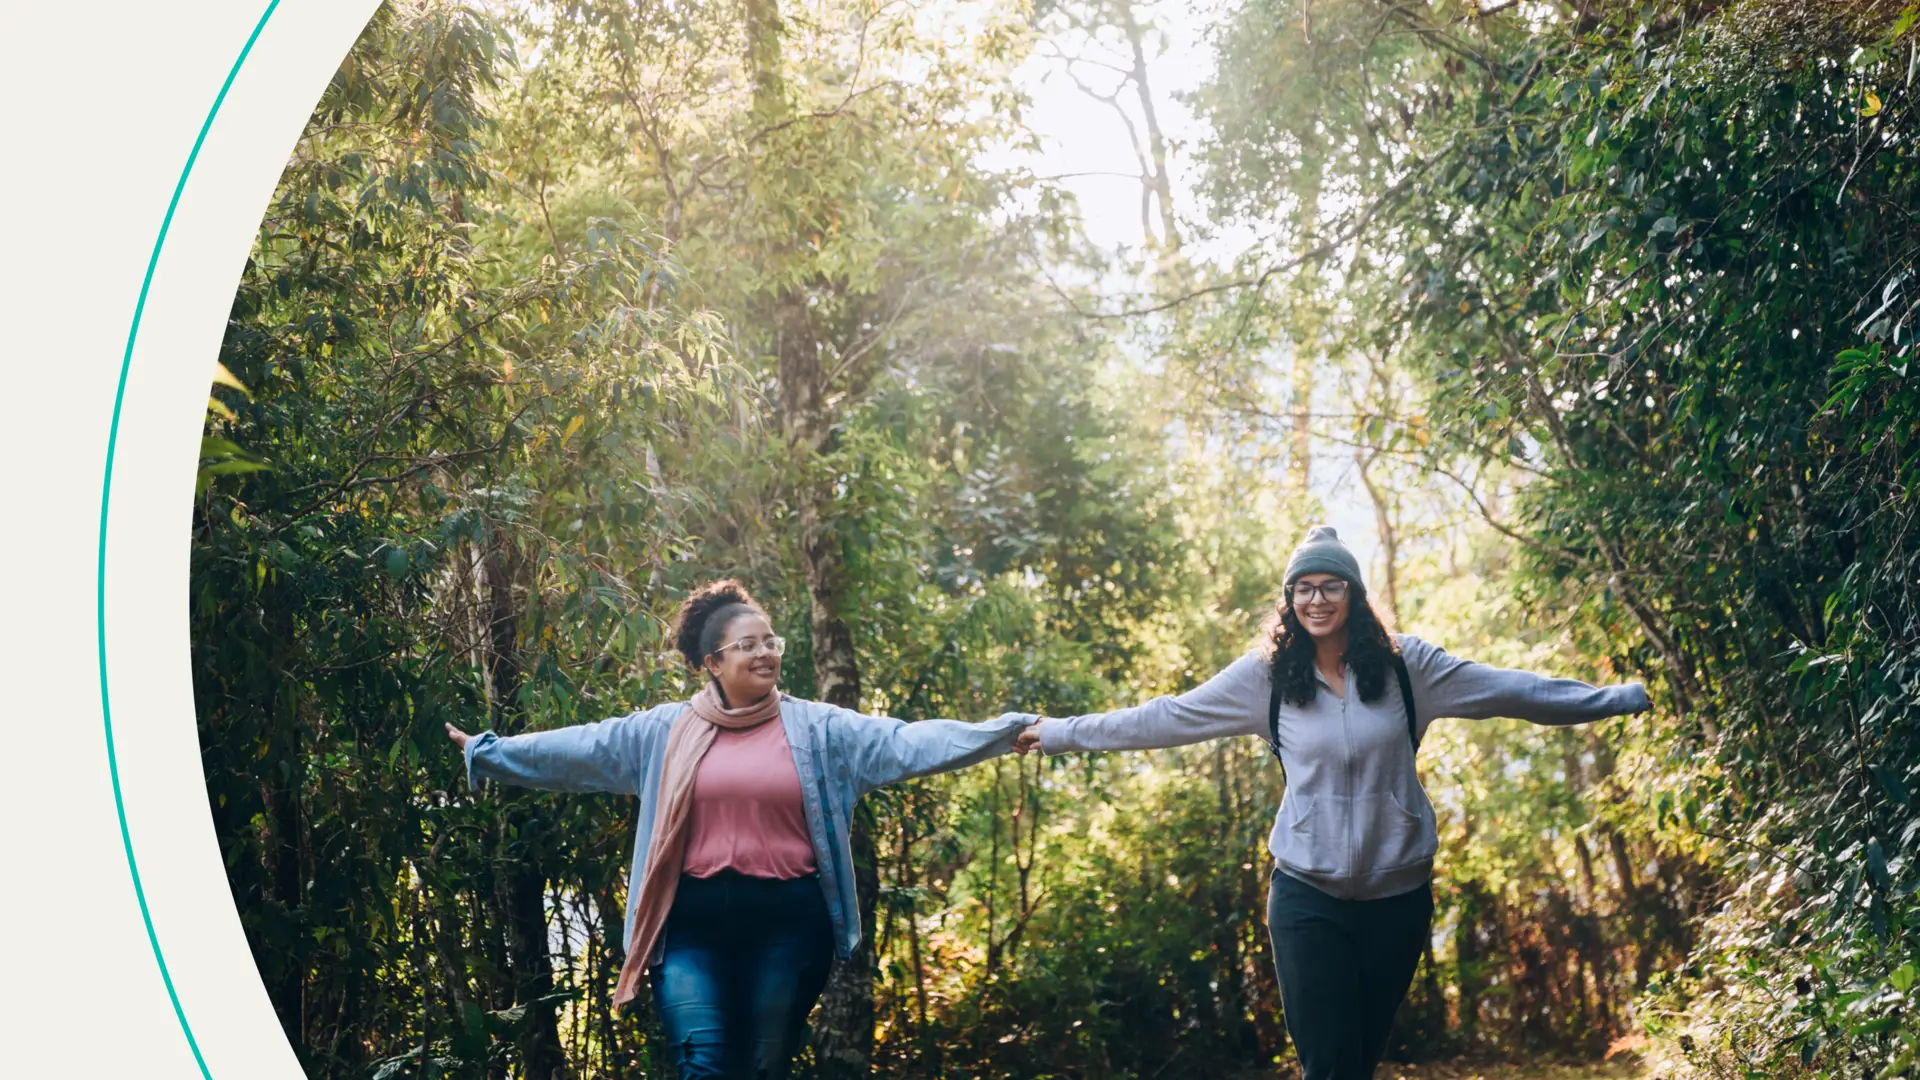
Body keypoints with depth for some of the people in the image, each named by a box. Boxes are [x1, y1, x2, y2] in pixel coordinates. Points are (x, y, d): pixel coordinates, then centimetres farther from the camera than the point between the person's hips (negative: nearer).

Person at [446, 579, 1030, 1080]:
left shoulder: (817, 727, 2)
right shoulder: (664, 731, 5)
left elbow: (905, 742, -5)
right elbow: (576, 749, 8)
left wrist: (1005, 732, -14)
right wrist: (487, 752, 7)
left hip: (787, 921, 0)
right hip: (694, 919, 0)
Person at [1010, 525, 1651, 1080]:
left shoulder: (1404, 665, -1)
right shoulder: (1265, 676, -2)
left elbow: (1513, 692, 3)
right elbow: (1163, 720, 3)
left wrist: (1626, 697, 2)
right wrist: (1060, 734, 3)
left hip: (1399, 893, 1)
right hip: (1308, 896, -1)